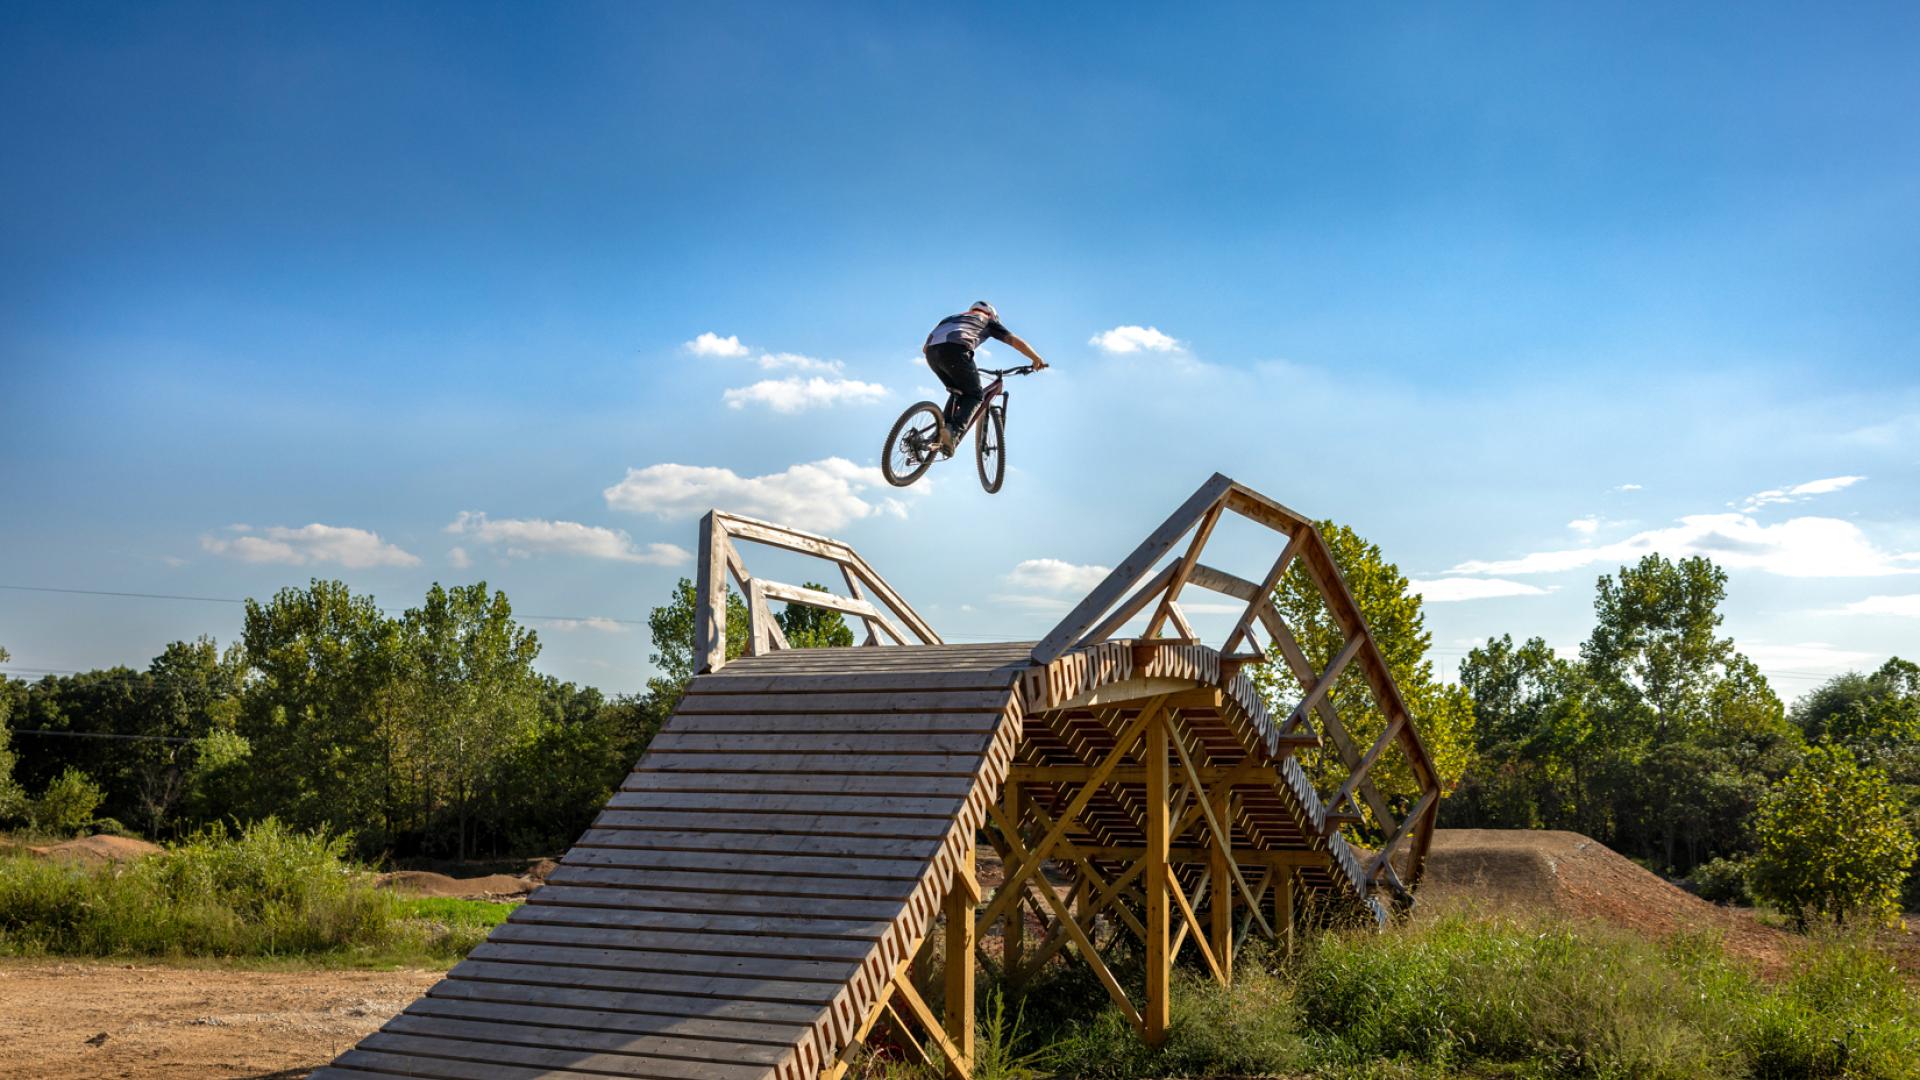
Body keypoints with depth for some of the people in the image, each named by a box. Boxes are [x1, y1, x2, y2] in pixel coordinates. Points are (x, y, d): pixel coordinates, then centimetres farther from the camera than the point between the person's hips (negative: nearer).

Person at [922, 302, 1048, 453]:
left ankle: (945, 428, 7)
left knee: (958, 392, 24)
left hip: (931, 352, 5)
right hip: (955, 350, -5)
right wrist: (1037, 360, 30)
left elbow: (925, 349, 37)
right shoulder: (987, 321, 29)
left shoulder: (951, 318, 40)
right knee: (974, 394, 8)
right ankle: (954, 431, -15)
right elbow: (1016, 341, 20)